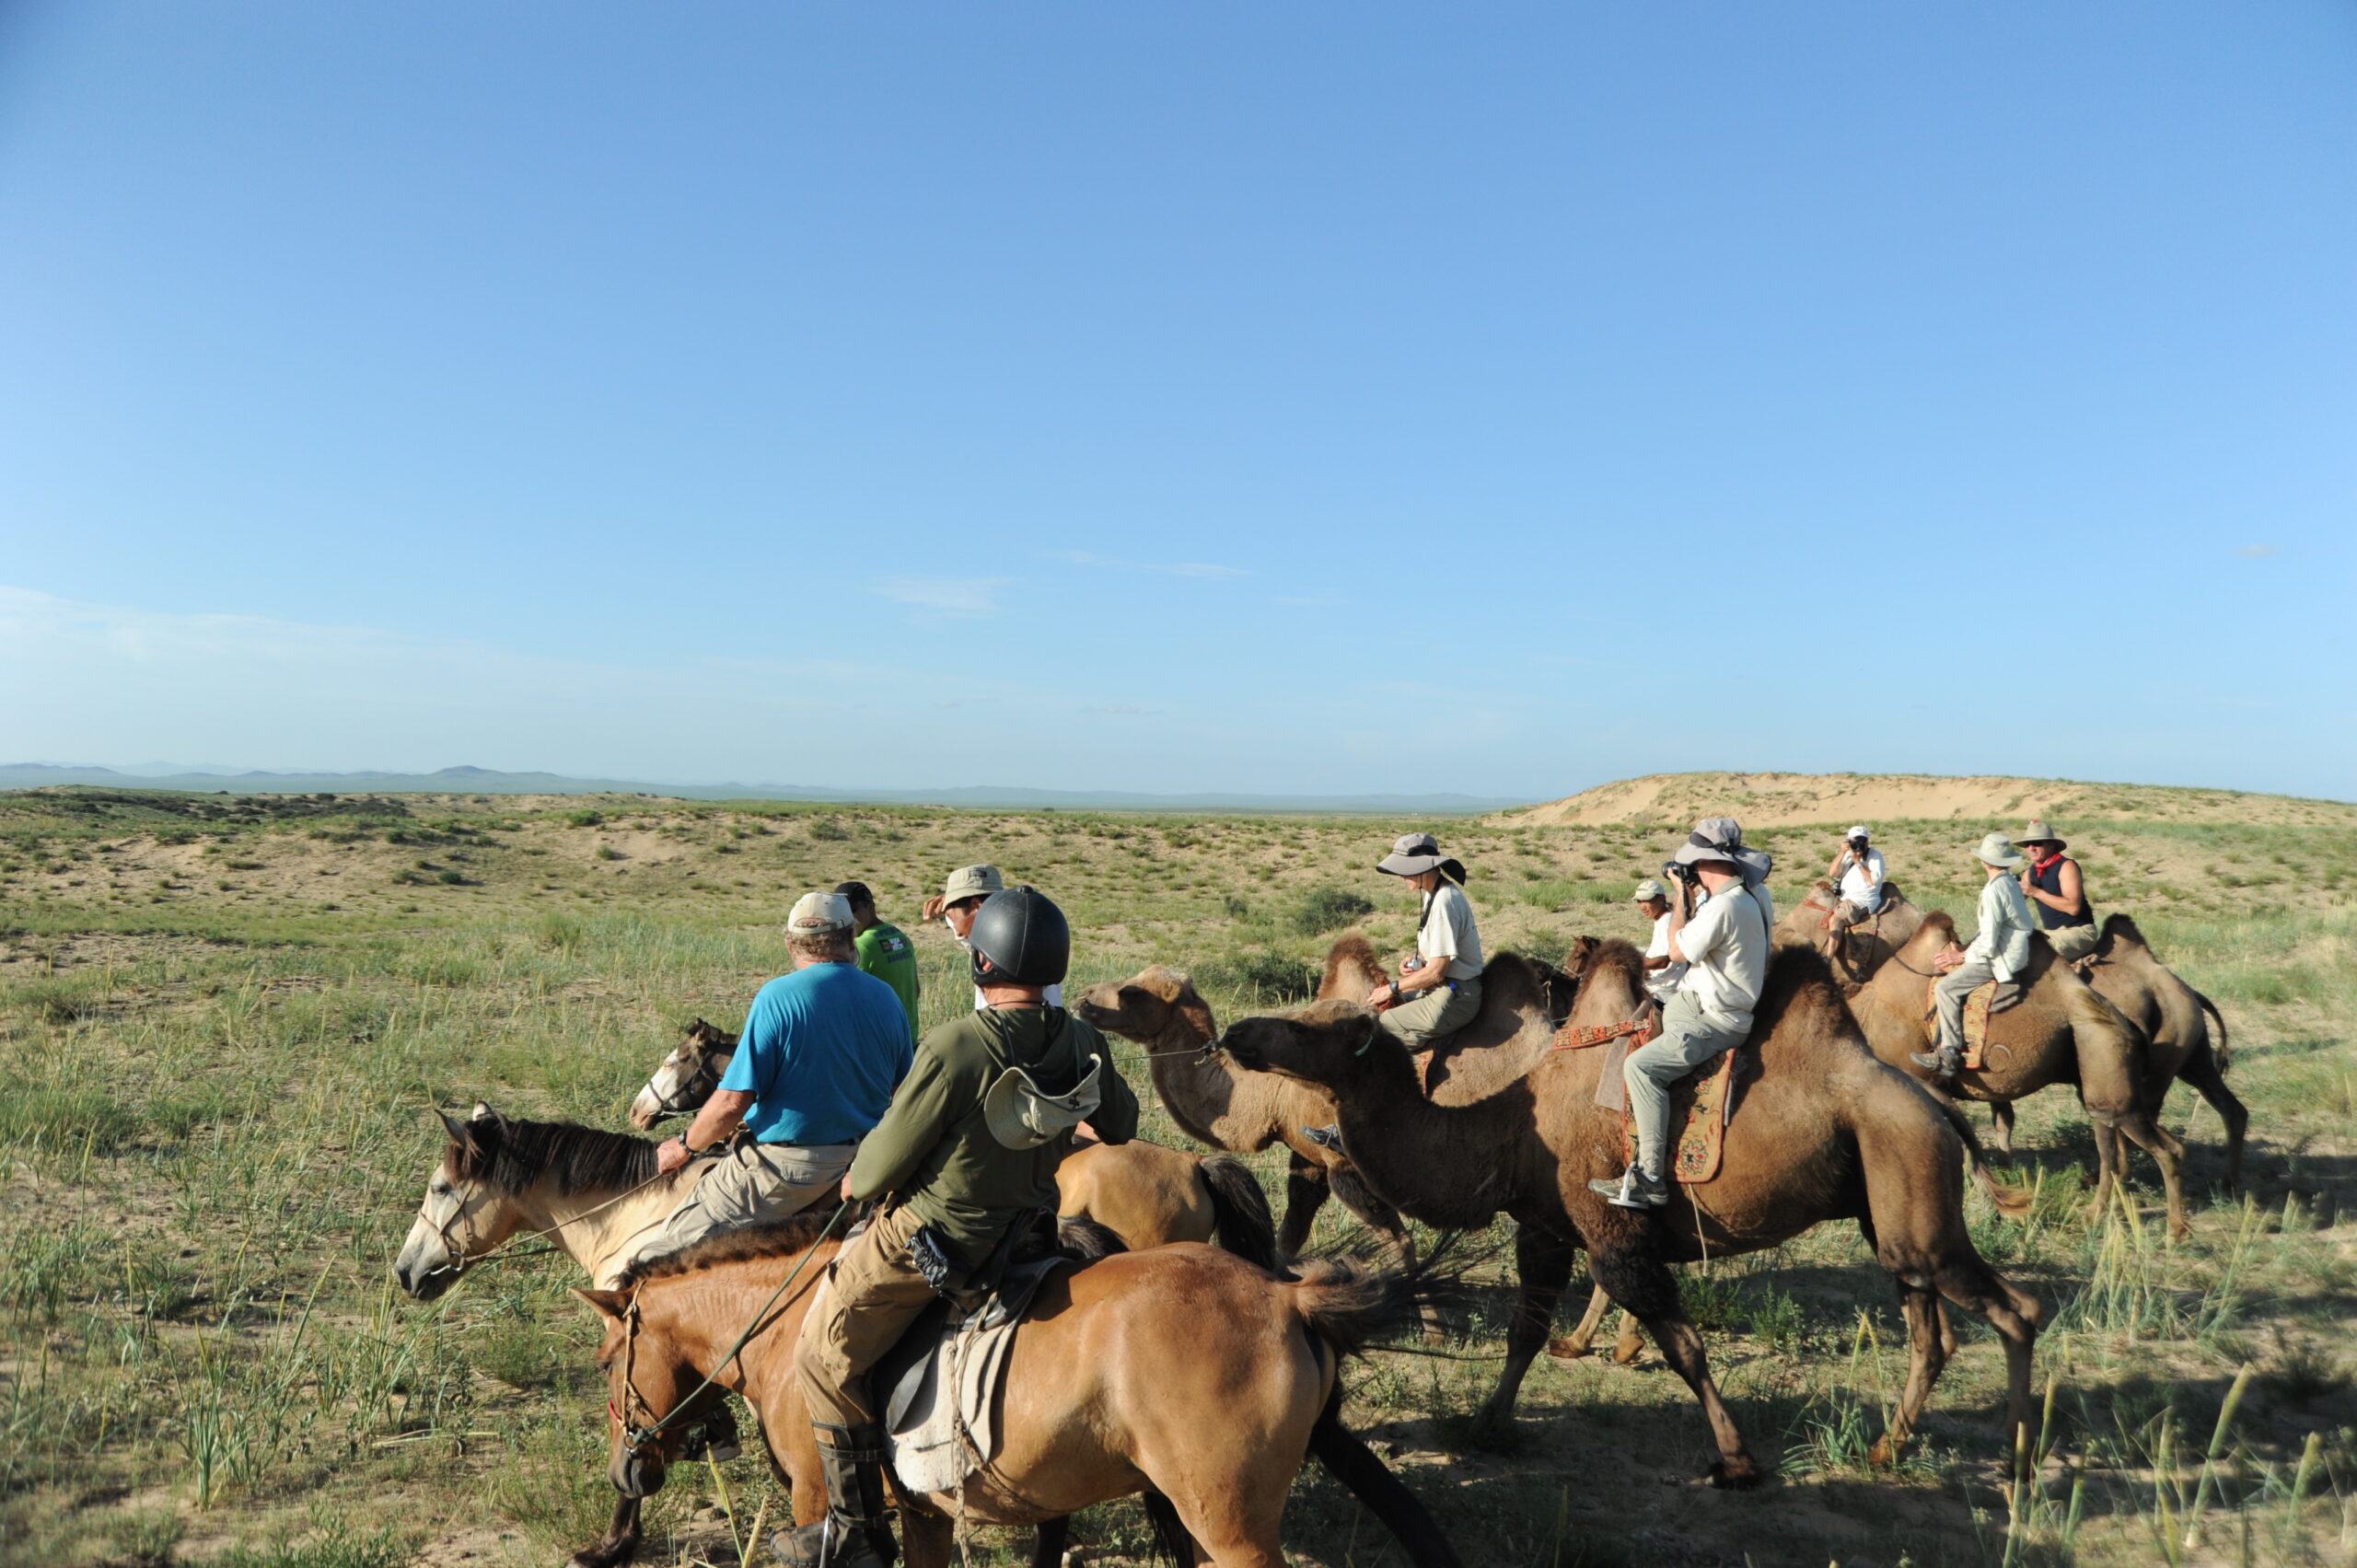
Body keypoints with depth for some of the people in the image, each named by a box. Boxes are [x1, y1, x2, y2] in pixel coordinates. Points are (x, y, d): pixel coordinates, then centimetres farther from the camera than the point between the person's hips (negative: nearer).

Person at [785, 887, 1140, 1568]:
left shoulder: (954, 1046, -29)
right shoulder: (1083, 1042, -10)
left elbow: (886, 1160, -19)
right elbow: (1122, 1126, 9)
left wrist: (858, 1182, 4)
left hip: (928, 1238, -7)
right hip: (1027, 1223, 7)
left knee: (825, 1359, 10)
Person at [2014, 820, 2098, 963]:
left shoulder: (2066, 866, -13)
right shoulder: (2030, 872, 8)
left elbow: (2073, 907, -24)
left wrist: (2036, 892, -24)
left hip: (2078, 931, -8)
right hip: (2052, 933, 8)